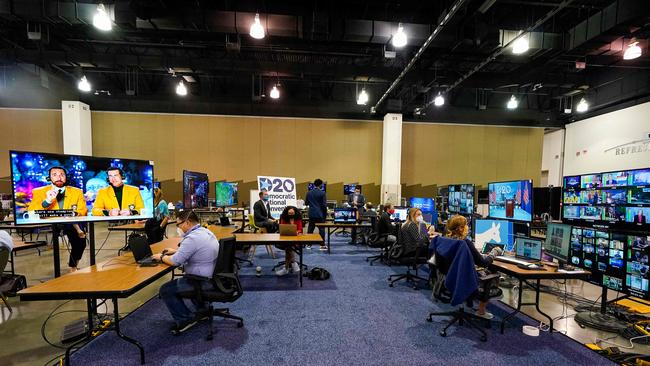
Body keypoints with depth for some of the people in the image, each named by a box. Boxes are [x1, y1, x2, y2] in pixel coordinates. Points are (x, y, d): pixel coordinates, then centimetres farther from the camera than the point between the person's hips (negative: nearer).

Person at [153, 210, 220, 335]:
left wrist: (161, 257, -1)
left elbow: (175, 261, -20)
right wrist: (176, 250, 19)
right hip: (213, 276, 10)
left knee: (165, 290, 3)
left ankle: (185, 320, 9)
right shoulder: (206, 231, 7)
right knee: (177, 282, 34)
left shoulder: (192, 238, -24)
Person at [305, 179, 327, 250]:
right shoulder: (322, 193, -9)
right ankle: (322, 245, 4)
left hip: (311, 214, 4)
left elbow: (306, 203, 10)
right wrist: (325, 213, 2)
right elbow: (324, 204, -9)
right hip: (320, 214, -4)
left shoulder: (309, 193, 3)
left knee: (310, 229, 10)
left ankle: (309, 244, 15)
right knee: (321, 229, 2)